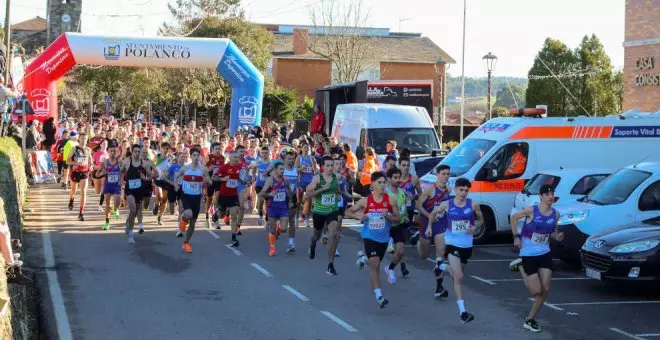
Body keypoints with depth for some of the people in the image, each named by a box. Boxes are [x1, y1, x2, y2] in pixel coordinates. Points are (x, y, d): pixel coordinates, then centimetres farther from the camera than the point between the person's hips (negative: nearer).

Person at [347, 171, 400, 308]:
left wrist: (387, 216, -21)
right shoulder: (365, 201, -6)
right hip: (369, 236, -3)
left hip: (383, 237, 3)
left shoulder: (390, 200, -5)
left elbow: (398, 219, -2)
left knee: (375, 264, 18)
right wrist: (358, 216, -19)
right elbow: (348, 212, 2)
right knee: (375, 264, -14)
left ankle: (363, 257, 53)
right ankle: (378, 295, -12)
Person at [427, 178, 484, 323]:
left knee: (458, 274, 22)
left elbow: (481, 219, 9)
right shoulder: (447, 205, -5)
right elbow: (433, 213, 14)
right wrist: (429, 226, 7)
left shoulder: (473, 205, -4)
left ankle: (442, 267, 57)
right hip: (452, 244, -3)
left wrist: (476, 227, -11)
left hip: (467, 245, 3)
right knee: (459, 277, -14)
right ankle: (462, 311, -12)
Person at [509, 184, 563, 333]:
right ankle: (522, 271, 30)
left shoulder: (555, 214, -1)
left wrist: (558, 237, -8)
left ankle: (530, 319, 15)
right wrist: (516, 236, -7)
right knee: (537, 291, -4)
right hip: (528, 255, -5)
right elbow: (513, 218, -2)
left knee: (545, 290, -1)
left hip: (545, 254, 5)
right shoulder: (532, 210, -15)